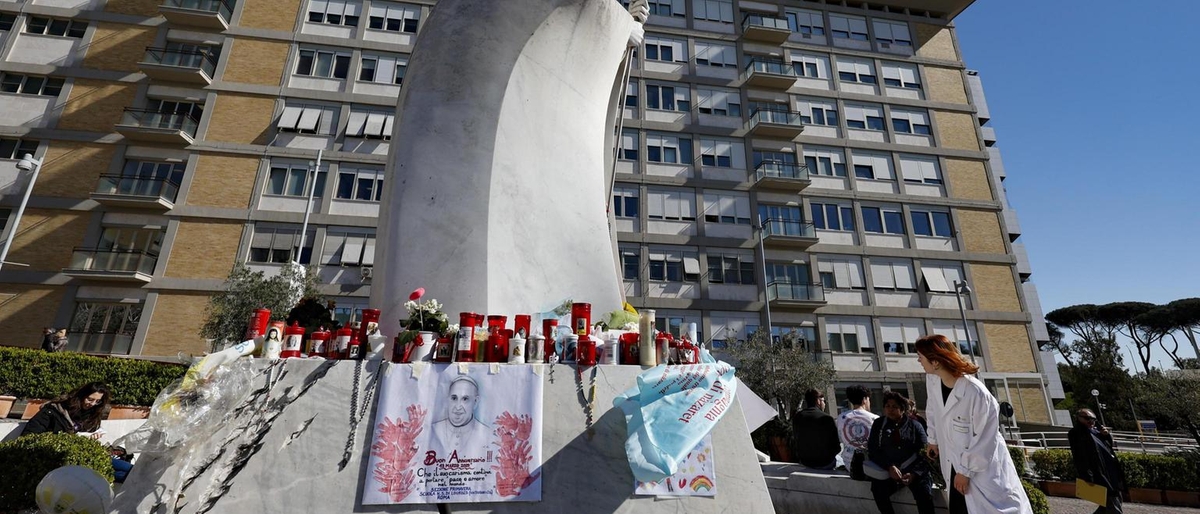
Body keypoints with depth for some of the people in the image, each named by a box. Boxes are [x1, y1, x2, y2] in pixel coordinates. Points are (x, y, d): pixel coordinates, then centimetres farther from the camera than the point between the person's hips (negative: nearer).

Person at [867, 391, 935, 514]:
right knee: (878, 489, -24)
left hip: (914, 470, -1)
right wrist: (889, 467, -13)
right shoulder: (879, 424, 10)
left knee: (924, 494, -27)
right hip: (888, 471, 1)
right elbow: (872, 451, 5)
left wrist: (914, 473, -16)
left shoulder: (915, 425, 7)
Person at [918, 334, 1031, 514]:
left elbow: (984, 439, -21)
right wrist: (933, 440, 19)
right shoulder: (932, 380, -11)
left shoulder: (975, 393, -31)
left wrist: (966, 471, -14)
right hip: (954, 462, 6)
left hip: (984, 465, -6)